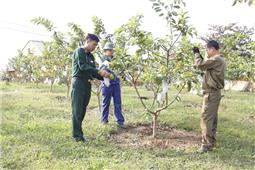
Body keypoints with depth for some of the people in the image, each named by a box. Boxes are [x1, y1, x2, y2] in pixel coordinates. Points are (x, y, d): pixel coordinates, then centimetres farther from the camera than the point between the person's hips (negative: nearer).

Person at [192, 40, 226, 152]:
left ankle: (207, 144, -6)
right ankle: (212, 141, 21)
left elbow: (200, 65, -18)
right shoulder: (220, 60, 15)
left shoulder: (216, 60, -18)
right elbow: (206, 65, 17)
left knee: (206, 118, -8)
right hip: (215, 92, 10)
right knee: (212, 118, 14)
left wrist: (197, 53, -3)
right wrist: (199, 55, 9)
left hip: (211, 93, -10)